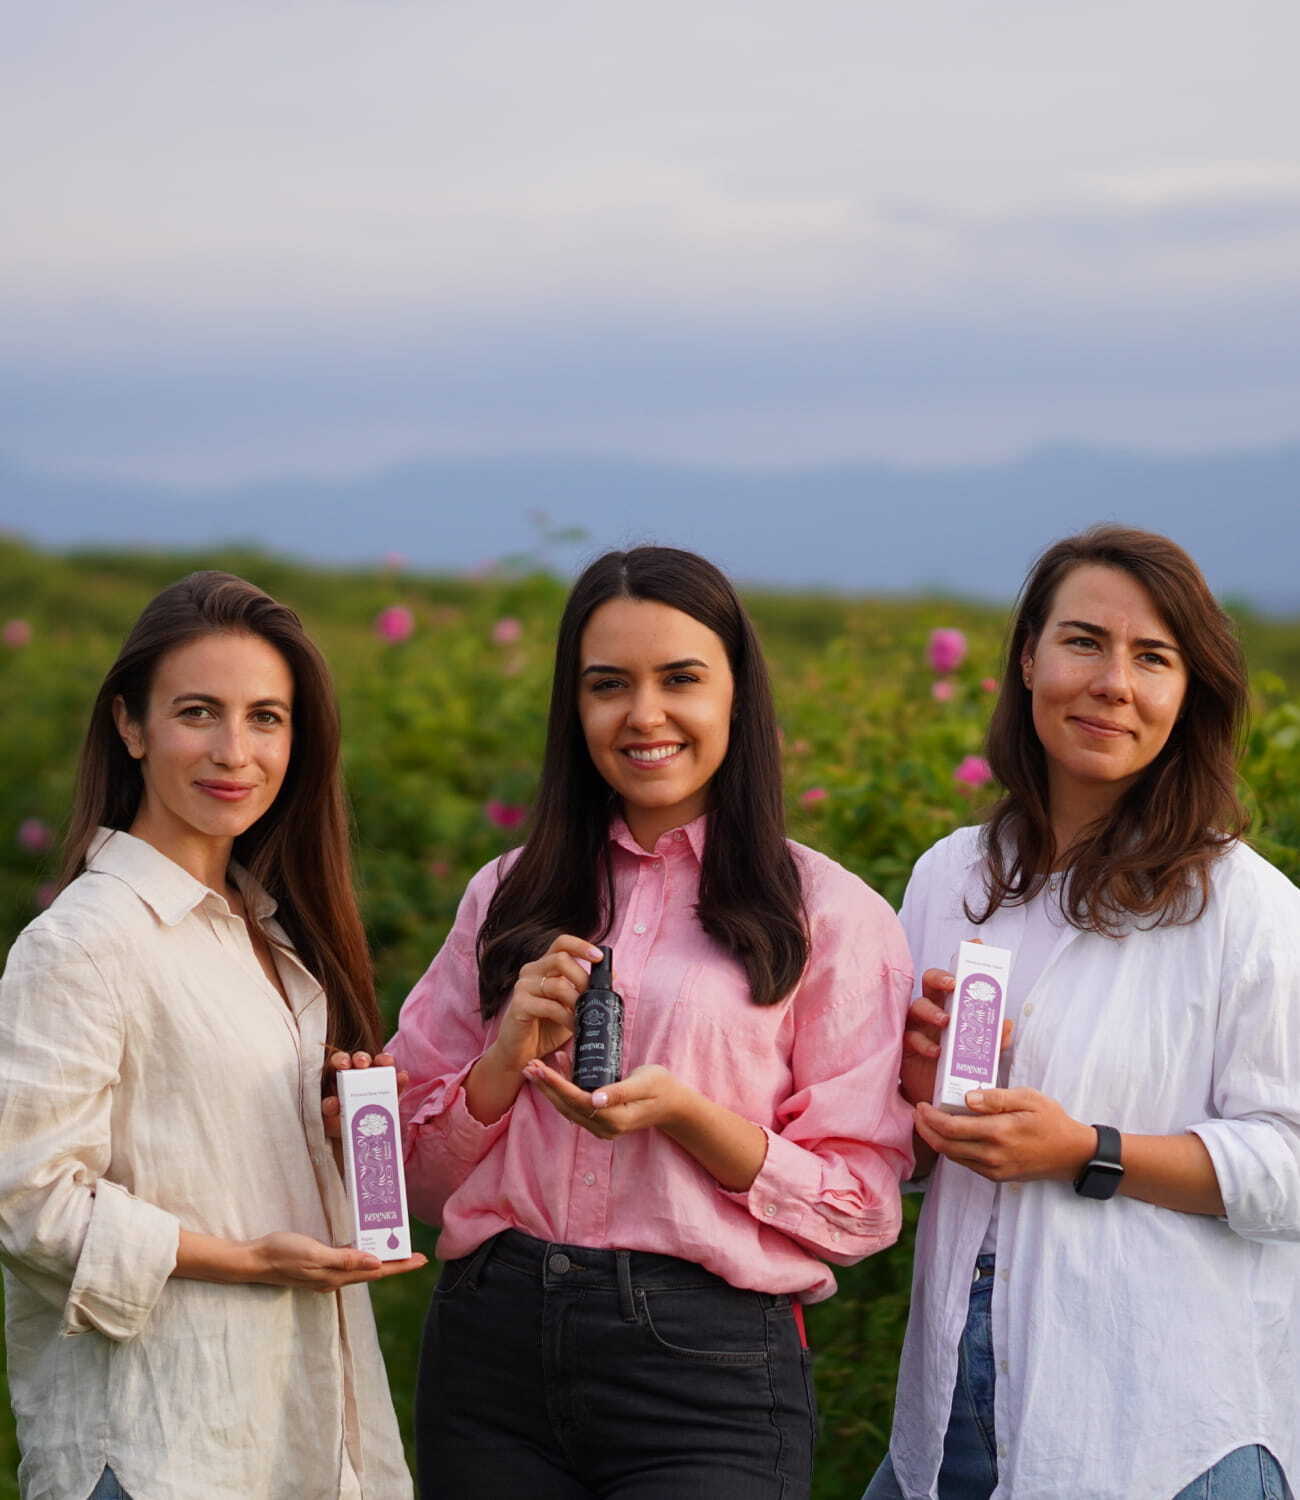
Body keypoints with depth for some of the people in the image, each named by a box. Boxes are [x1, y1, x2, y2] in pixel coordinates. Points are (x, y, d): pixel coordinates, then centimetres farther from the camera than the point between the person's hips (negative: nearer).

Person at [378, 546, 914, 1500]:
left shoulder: (831, 916, 0)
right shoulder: (509, 899, 10)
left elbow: (862, 1208, -3)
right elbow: (420, 1173, 11)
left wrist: (684, 1114, -16)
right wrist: (508, 1055, -7)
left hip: (709, 1366, -3)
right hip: (491, 1343, 3)